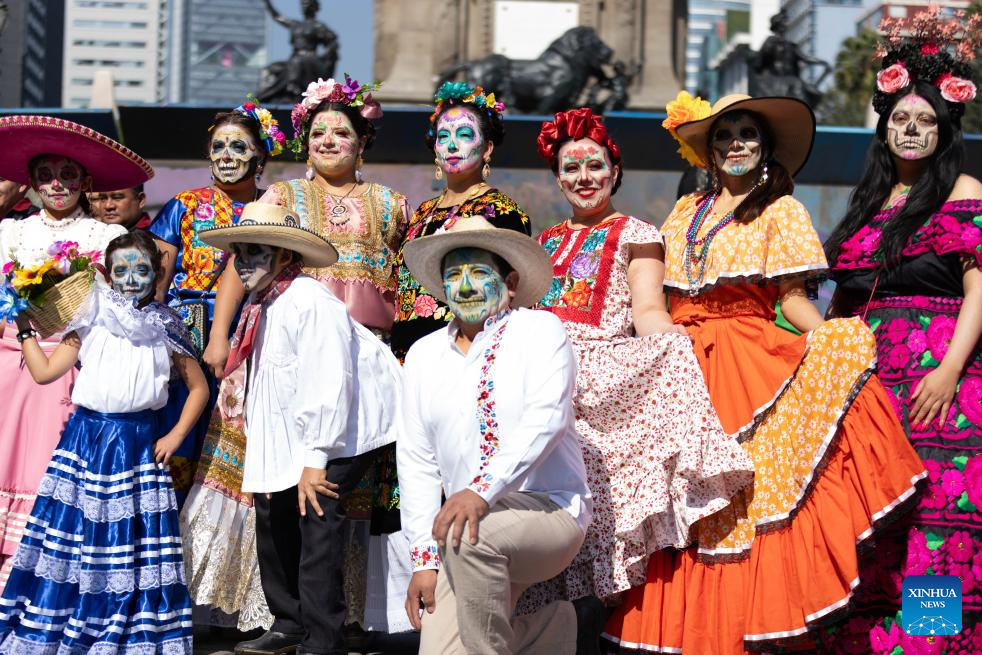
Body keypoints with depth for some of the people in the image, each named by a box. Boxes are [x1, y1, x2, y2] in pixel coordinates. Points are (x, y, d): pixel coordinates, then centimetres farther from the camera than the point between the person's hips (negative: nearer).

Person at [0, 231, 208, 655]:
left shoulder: (165, 330, 5)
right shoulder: (91, 324, 5)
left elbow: (199, 386, 10)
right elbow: (44, 372, 1)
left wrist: (175, 437, 3)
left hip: (136, 446, 0)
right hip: (85, 441, 0)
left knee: (130, 548, 0)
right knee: (69, 536, -1)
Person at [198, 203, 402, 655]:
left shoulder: (310, 303, -21)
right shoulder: (261, 306, 9)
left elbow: (327, 386, -26)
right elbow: (263, 386, 15)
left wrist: (315, 459, -26)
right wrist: (259, 462, 13)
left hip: (342, 428, -10)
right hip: (290, 432, 10)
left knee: (317, 515, -16)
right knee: (273, 509, 10)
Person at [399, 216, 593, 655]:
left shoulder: (539, 330, -1)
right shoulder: (424, 355, 12)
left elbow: (546, 419, -18)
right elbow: (416, 459, 9)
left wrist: (481, 490, -31)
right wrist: (423, 559, 0)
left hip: (550, 511, -6)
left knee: (470, 533, -36)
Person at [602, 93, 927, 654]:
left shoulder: (781, 211, 6)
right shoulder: (686, 212, 19)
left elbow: (792, 298, -2)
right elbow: (662, 297, 18)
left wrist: (842, 349, -15)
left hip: (750, 369, -4)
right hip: (684, 372, 4)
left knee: (741, 505, -12)